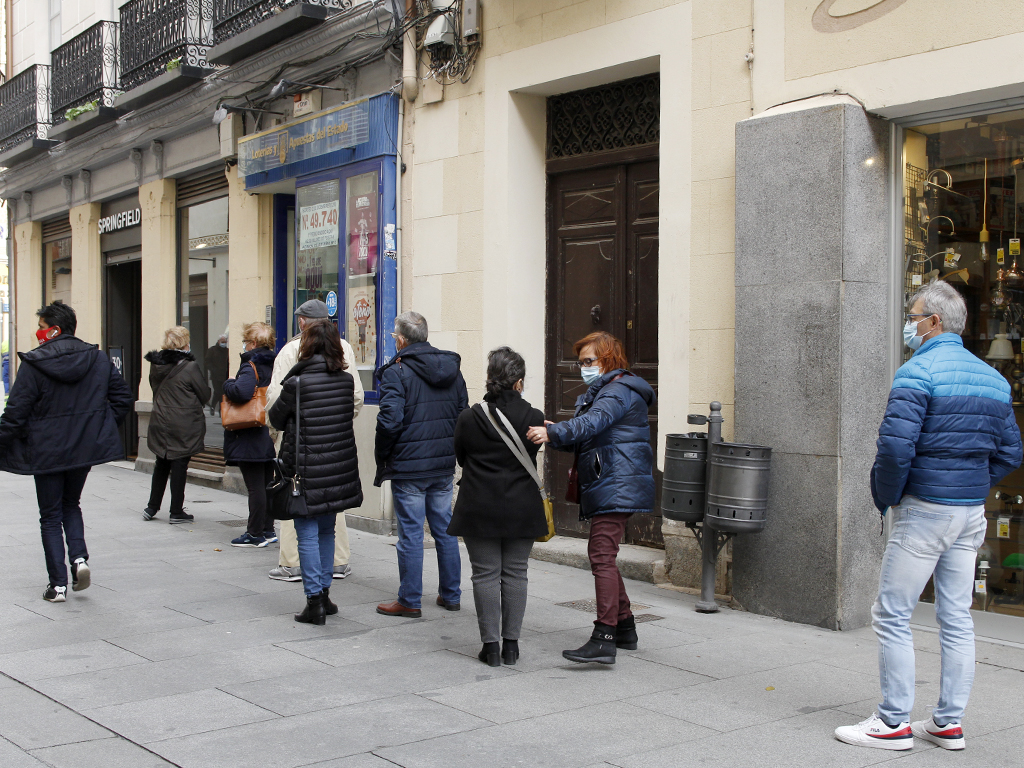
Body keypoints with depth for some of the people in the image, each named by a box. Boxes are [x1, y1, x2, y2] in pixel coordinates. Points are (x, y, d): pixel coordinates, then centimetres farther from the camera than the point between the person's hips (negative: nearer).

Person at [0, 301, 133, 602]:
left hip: (46, 452, -4)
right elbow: (123, 396, 5)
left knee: (51, 516, 7)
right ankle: (79, 558, 0)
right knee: (71, 505, 22)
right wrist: (101, 426, 14)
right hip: (85, 449, 4)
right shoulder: (98, 359, 1)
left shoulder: (33, 364, -13)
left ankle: (58, 584, 6)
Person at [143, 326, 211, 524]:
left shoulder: (156, 365, 0)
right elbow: (205, 395, -8)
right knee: (179, 466, 2)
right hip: (184, 427, -5)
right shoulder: (189, 367, -16)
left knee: (161, 465, 19)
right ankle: (176, 512, 8)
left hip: (159, 424, 6)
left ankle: (152, 507, 26)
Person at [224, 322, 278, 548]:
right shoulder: (274, 365, 8)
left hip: (250, 438, -8)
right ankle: (268, 530, 20)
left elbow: (241, 391, -32)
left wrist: (228, 384, -13)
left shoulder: (251, 367, -16)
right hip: (269, 436, 8)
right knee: (267, 484, 14)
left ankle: (255, 534, 3)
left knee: (255, 488, -3)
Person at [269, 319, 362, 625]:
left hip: (307, 470, -5)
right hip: (339, 470, 5)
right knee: (327, 531, 17)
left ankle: (315, 600, 2)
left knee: (308, 535, 2)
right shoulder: (346, 380, 0)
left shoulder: (296, 383, -14)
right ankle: (324, 594, 24)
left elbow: (276, 418, 0)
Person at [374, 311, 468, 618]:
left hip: (409, 467, -6)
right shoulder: (452, 369, 9)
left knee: (411, 533, 1)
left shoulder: (397, 371, -12)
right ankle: (451, 595, 21)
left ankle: (410, 601, 8)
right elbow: (463, 413, 11)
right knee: (445, 529, 14)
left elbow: (390, 420, -18)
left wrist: (381, 455, -3)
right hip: (444, 465, 6)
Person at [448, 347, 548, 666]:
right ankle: (511, 643, 14)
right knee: (515, 573, 10)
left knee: (485, 574, 6)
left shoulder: (469, 418, -8)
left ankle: (490, 645, 8)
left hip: (480, 509, -1)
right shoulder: (534, 418, -8)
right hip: (522, 510, 1)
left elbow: (460, 457, 7)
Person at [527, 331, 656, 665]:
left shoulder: (619, 389, -10)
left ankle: (603, 640, -21)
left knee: (601, 555, -17)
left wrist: (553, 433, -42)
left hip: (616, 486, -11)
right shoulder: (603, 390, 24)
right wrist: (557, 434, -1)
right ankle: (624, 627, 27)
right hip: (608, 487, 11)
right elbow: (587, 437, 19)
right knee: (603, 556, 16)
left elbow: (593, 422, -29)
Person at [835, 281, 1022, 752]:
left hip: (924, 512, -8)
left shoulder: (918, 372, -13)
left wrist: (884, 497, -7)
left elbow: (895, 447, -22)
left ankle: (893, 723, 5)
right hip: (972, 514, 8)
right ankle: (948, 723, 17)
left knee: (892, 615, 0)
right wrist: (972, 488, 17)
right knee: (956, 618, 11)